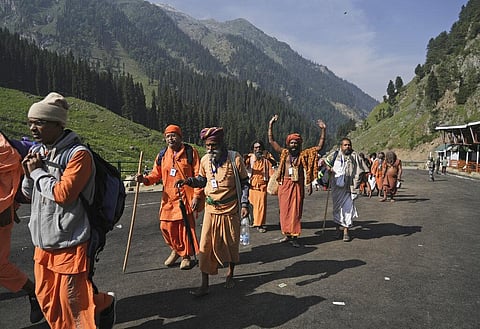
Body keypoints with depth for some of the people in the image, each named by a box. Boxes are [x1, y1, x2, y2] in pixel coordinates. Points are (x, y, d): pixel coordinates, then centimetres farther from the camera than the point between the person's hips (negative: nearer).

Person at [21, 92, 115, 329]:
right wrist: (29, 174, -4)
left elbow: (62, 194, -23)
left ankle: (105, 303, 32)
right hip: (43, 241, 8)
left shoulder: (78, 154, -16)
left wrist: (38, 171, -11)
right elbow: (29, 194, 16)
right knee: (46, 298, 18)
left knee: (73, 300, 4)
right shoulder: (36, 151, 8)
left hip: (69, 243, -7)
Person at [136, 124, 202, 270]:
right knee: (166, 226, 6)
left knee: (186, 227, 0)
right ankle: (176, 250, 33)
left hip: (186, 197, -4)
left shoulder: (190, 152, -4)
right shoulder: (162, 156, 9)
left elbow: (198, 175, -6)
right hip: (168, 198, 4)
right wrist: (145, 179, -11)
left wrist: (197, 196, -11)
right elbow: (156, 174, 11)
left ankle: (187, 256, 22)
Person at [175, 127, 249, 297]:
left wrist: (244, 204, -9)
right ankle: (204, 284, 8)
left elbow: (244, 182, -3)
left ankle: (230, 274, 37)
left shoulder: (235, 158, -11)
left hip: (231, 209, -2)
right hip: (211, 210, 2)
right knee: (206, 246, -2)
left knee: (232, 244, 13)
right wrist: (188, 181, -5)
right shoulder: (205, 160, -1)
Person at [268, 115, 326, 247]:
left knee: (296, 210, -1)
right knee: (284, 210, 6)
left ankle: (294, 236, 4)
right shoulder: (284, 153, 7)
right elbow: (271, 141, 9)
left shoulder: (304, 154, 4)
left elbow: (319, 146, 4)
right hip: (285, 184, 1)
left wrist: (323, 130, -2)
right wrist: (270, 125, 6)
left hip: (298, 185, -1)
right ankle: (287, 234, 18)